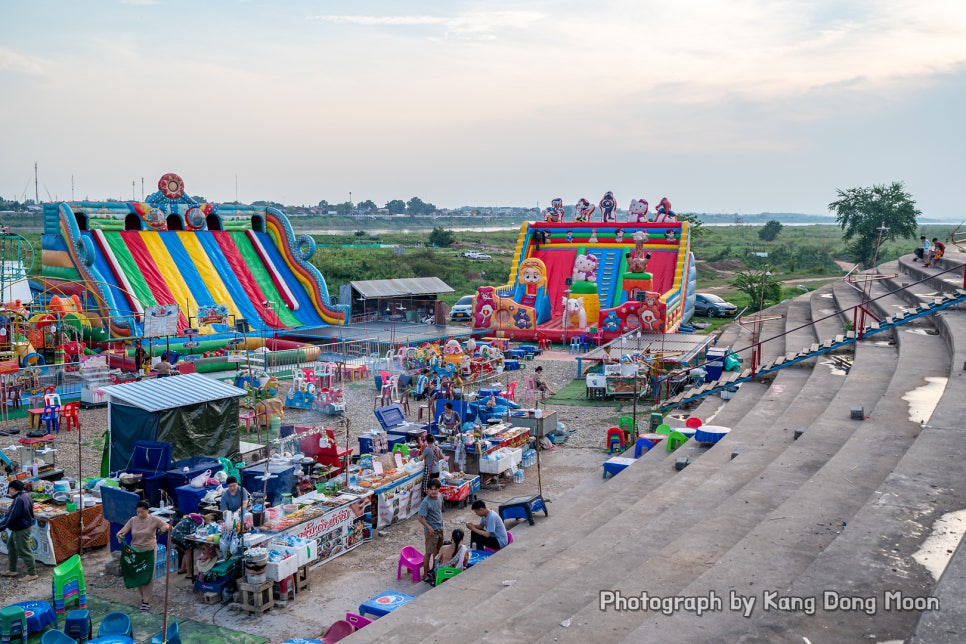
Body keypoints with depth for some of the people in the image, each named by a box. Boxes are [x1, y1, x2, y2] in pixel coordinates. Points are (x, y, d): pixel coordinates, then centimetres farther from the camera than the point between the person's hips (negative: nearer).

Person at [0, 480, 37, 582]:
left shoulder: (19, 500, -26)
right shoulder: (25, 496, 6)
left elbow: (11, 516, -25)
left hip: (21, 530, -11)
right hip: (19, 527, 11)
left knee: (24, 551, -3)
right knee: (11, 546, 22)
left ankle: (32, 573, 5)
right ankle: (12, 570, 34)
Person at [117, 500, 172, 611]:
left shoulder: (154, 520, -10)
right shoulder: (133, 520, -1)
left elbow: (168, 526, -15)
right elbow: (124, 530, -7)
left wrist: (165, 527, -39)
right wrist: (120, 534, -31)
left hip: (149, 552, -4)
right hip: (135, 552, 4)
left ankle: (146, 602, 1)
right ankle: (144, 595, 32)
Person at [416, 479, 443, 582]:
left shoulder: (440, 497, -2)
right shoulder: (426, 502, -25)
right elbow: (419, 517, -24)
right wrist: (429, 527, -21)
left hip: (439, 528, 8)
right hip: (431, 530, -8)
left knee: (437, 549, 22)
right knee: (428, 553, 1)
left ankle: (434, 569, 39)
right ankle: (425, 575, 11)